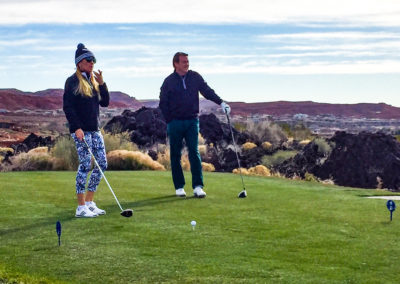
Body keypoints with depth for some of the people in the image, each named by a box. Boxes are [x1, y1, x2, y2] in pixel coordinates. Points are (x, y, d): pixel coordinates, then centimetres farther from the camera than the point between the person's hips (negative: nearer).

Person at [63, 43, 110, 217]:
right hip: (81, 130, -8)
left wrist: (102, 84, 1)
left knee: (102, 164, 5)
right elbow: (67, 106, -11)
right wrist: (76, 127, -18)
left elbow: (105, 103, 13)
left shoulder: (93, 81, 18)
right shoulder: (73, 81, -4)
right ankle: (81, 207, -4)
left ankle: (89, 203, 14)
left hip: (94, 129, 8)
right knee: (85, 165, -10)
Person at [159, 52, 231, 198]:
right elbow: (163, 103, 3)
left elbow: (207, 91, 8)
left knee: (194, 152, -7)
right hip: (175, 122, -1)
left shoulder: (195, 77, 6)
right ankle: (179, 187, 12)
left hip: (192, 121, 1)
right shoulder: (169, 81, 0)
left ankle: (198, 187, -10)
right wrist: (170, 121, -3)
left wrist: (221, 102, -6)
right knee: (175, 155, 3)